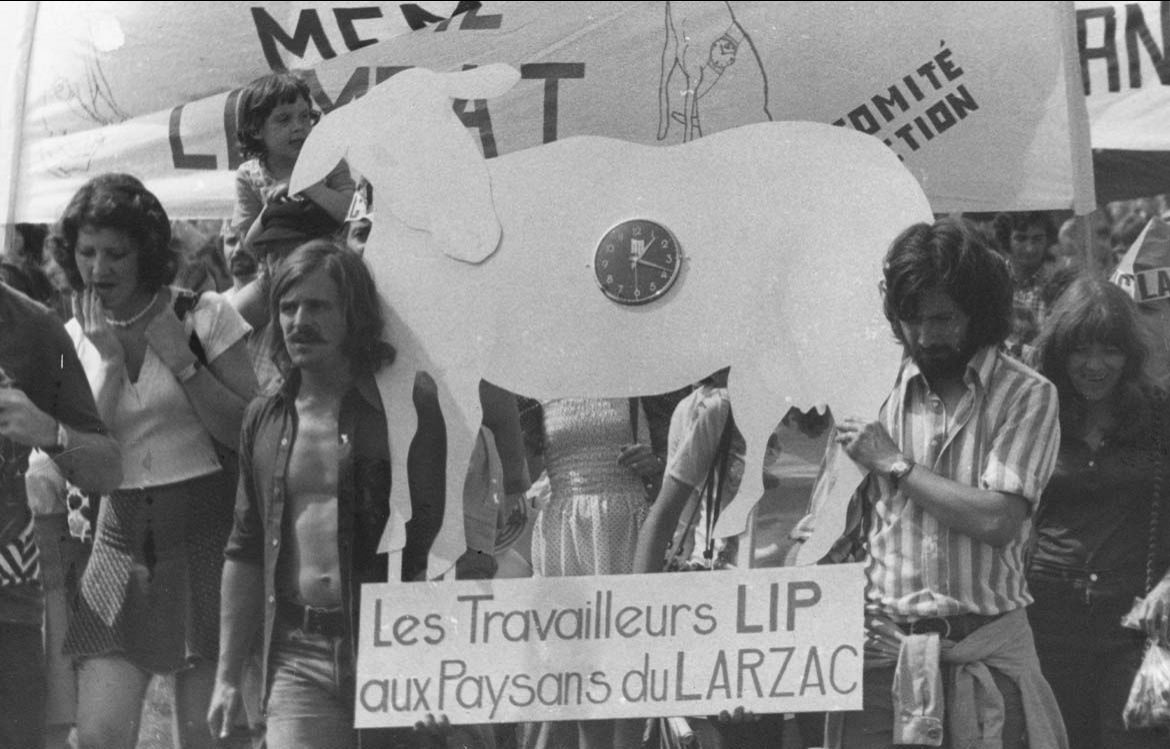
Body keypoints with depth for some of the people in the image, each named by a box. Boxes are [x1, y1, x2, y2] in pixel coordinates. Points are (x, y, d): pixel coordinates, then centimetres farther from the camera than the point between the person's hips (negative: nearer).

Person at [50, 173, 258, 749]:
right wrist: (110, 361, -7)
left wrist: (181, 359, -12)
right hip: (121, 540, 3)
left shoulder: (204, 317, -2)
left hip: (204, 534, -3)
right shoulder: (75, 338, 8)